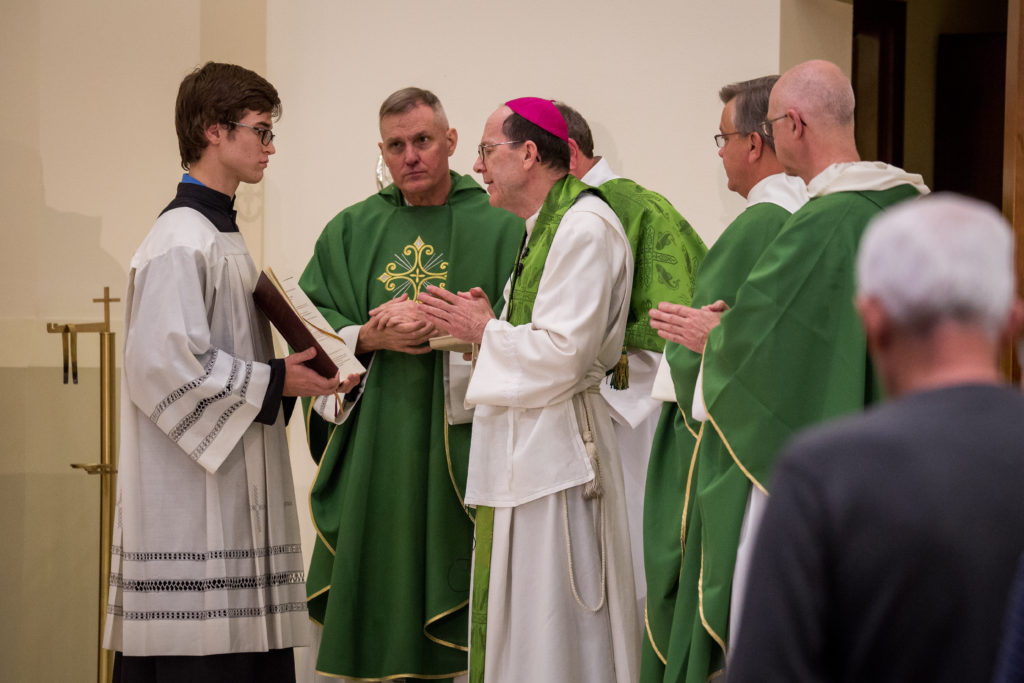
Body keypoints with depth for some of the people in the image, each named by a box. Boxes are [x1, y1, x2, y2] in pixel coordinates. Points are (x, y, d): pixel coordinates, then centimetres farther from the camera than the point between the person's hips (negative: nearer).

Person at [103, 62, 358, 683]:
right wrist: (273, 382, -13)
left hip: (234, 500, 10)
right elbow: (166, 366, -21)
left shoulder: (221, 235, 18)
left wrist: (287, 374, 8)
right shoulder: (181, 241, -14)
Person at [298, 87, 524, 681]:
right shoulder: (352, 231, 13)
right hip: (373, 451, 3)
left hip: (460, 447, -3)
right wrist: (370, 337, -10)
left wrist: (447, 331, -17)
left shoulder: (499, 227, 3)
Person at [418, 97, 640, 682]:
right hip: (524, 447, 10)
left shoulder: (585, 228, -14)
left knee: (549, 630, -5)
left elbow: (563, 352, -22)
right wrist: (487, 325, 7)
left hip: (553, 447, -10)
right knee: (513, 622, 12)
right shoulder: (548, 226, 19)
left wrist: (484, 331, -8)